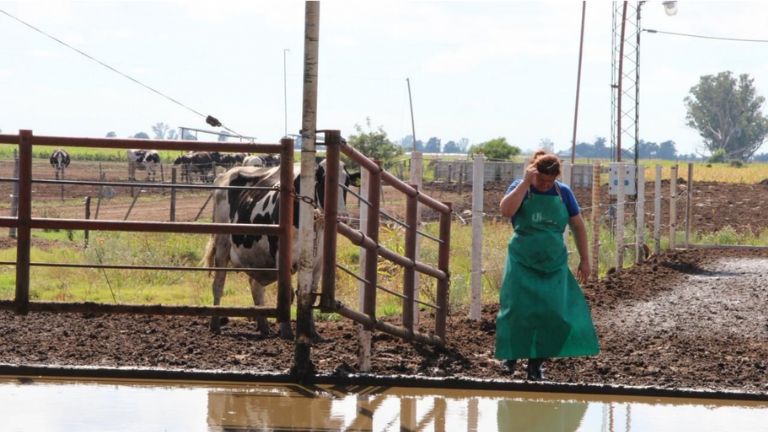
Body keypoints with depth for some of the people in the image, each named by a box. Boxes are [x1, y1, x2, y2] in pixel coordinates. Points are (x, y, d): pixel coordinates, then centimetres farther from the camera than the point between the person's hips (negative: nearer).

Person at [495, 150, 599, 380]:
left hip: (553, 266, 2)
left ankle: (536, 363, 9)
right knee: (517, 311, -4)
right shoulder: (520, 188, -4)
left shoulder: (563, 193, 2)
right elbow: (506, 211, -25)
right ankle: (511, 355, 16)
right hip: (522, 265, -2)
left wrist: (585, 260, 5)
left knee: (551, 313, -1)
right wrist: (526, 182, -24)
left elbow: (578, 226, 8)